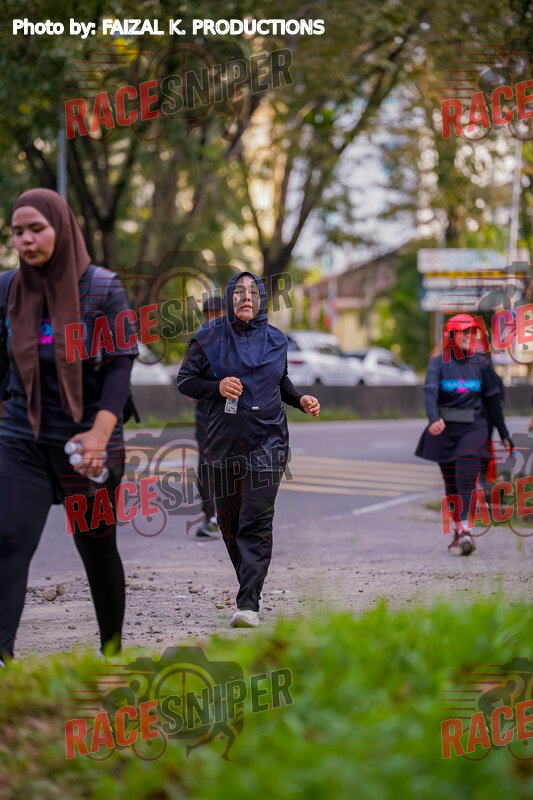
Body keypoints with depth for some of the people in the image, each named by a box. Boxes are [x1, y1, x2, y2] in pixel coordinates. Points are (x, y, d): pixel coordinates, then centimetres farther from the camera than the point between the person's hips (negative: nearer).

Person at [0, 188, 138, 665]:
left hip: (89, 443, -2)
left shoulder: (103, 290, -5)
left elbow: (121, 365, -9)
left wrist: (100, 432, -20)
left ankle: (112, 652, 28)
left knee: (97, 548, 11)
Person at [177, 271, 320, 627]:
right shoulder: (210, 337, 1)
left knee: (257, 521, -13)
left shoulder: (275, 340, 8)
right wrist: (217, 386, -15)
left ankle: (248, 603, -18)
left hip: (267, 440, -1)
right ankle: (253, 588, 28)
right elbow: (185, 380, 3)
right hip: (224, 441, 1)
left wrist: (301, 399, 5)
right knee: (229, 521, 7)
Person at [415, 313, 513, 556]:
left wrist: (504, 434, 11)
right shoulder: (439, 363, 0)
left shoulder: (481, 363, 5)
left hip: (474, 427, -1)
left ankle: (465, 532, -24)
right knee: (451, 485, 8)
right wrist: (434, 419, -36)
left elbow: (492, 399, 10)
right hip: (446, 429, 1)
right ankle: (458, 531, 20)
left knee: (466, 480, -16)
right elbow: (430, 392, -17)